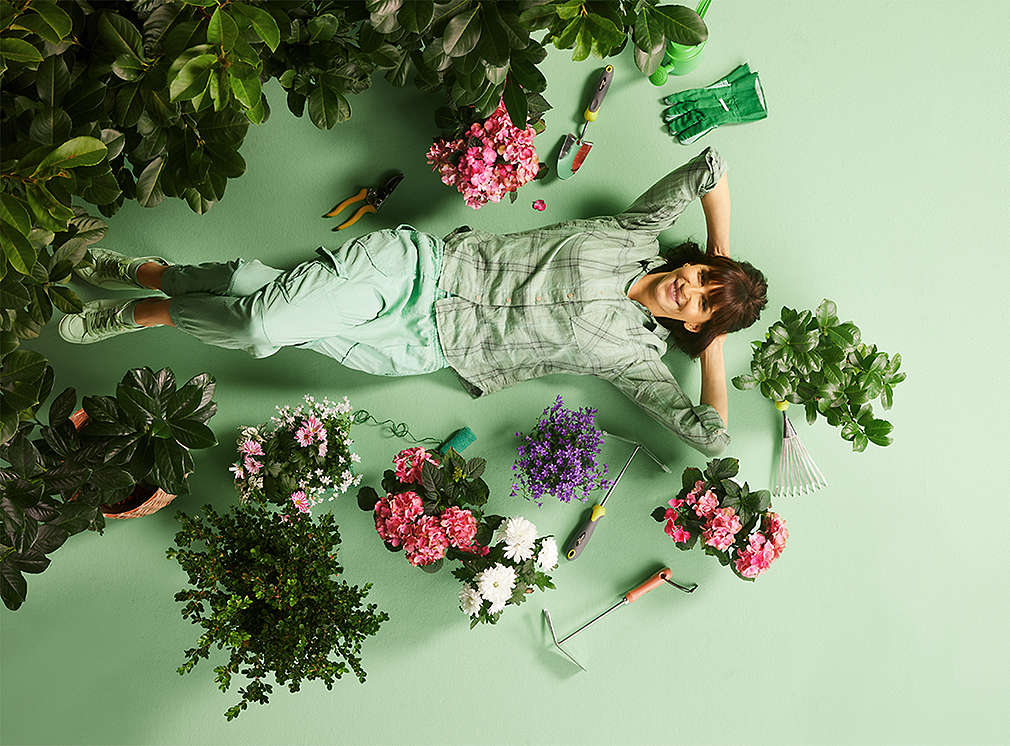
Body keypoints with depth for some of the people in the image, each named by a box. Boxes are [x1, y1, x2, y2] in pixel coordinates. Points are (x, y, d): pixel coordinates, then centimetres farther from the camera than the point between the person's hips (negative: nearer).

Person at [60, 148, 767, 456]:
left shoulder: (634, 354, -4)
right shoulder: (635, 234, 1)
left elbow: (710, 435, -12)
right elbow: (711, 166, 5)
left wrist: (714, 340, -4)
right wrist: (720, 260, 7)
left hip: (427, 347, -1)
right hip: (425, 262, 1)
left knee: (263, 330, -19)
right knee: (263, 299, -18)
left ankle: (144, 312, 9)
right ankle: (146, 272, 13)